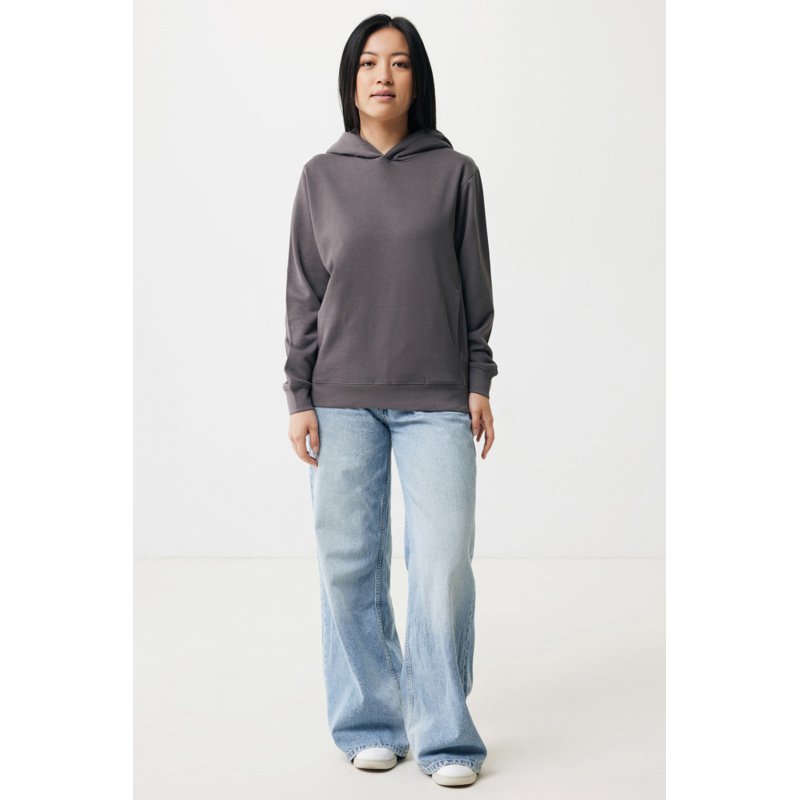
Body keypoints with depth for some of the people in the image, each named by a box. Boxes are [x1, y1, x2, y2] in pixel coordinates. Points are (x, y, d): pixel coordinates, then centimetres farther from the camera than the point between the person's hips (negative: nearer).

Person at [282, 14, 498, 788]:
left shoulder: (454, 173, 4)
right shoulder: (322, 176, 7)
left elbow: (475, 289, 7)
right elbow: (303, 294, 7)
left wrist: (479, 384, 2)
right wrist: (299, 397, 3)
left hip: (436, 400, -1)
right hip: (343, 401, 1)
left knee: (443, 563, -5)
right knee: (349, 566, 3)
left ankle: (444, 735, 9)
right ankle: (370, 723, 18)